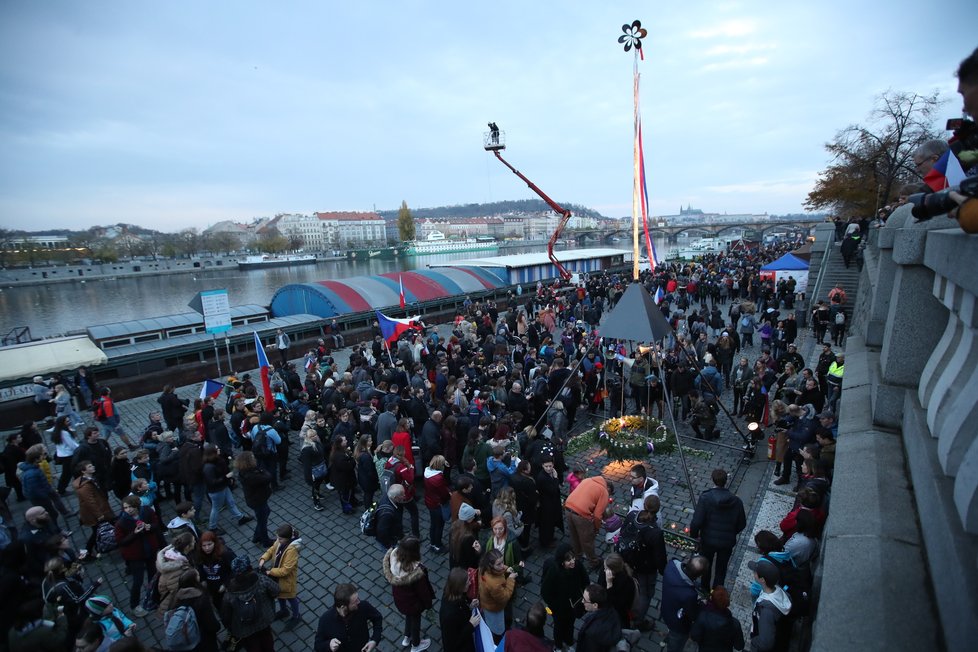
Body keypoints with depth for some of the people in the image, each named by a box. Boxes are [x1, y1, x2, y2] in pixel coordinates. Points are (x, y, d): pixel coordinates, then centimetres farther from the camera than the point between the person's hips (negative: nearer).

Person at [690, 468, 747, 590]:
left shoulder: (705, 498, -24)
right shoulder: (736, 501, -14)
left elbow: (697, 521, -25)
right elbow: (742, 524, -1)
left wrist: (694, 534, -5)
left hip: (708, 540, -1)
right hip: (727, 542, 1)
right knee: (721, 569, 23)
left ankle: (705, 588, 48)